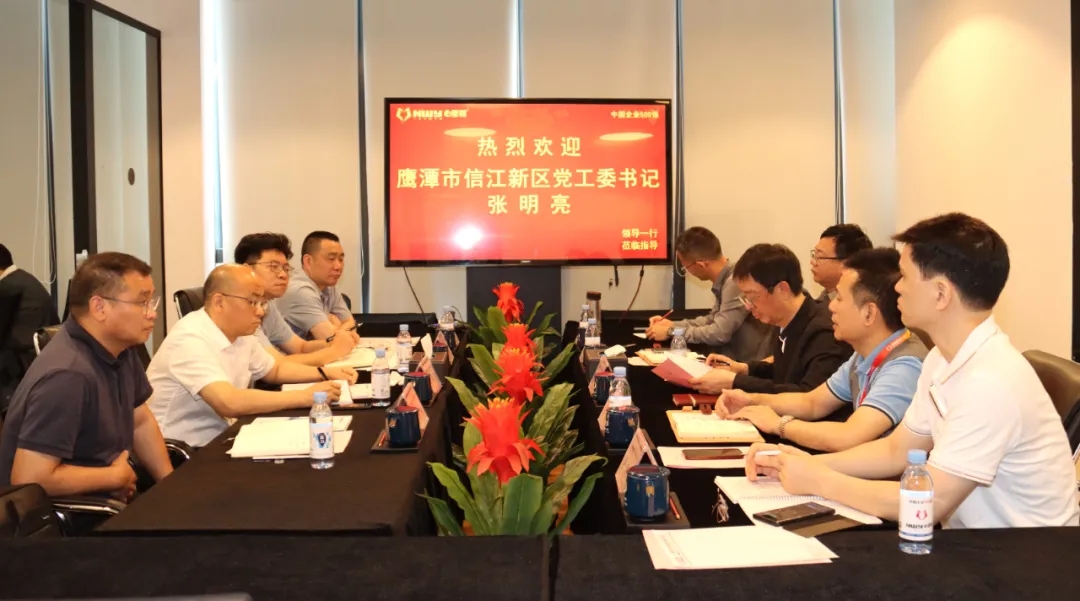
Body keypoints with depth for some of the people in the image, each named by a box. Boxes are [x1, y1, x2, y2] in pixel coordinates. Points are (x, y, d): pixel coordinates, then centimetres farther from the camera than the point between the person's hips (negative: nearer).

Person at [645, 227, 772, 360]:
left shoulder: (736, 281, -24)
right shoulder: (725, 280, 6)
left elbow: (719, 333, -26)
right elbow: (713, 320, 18)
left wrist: (671, 332, -15)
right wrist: (672, 324, 7)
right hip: (734, 358, 8)